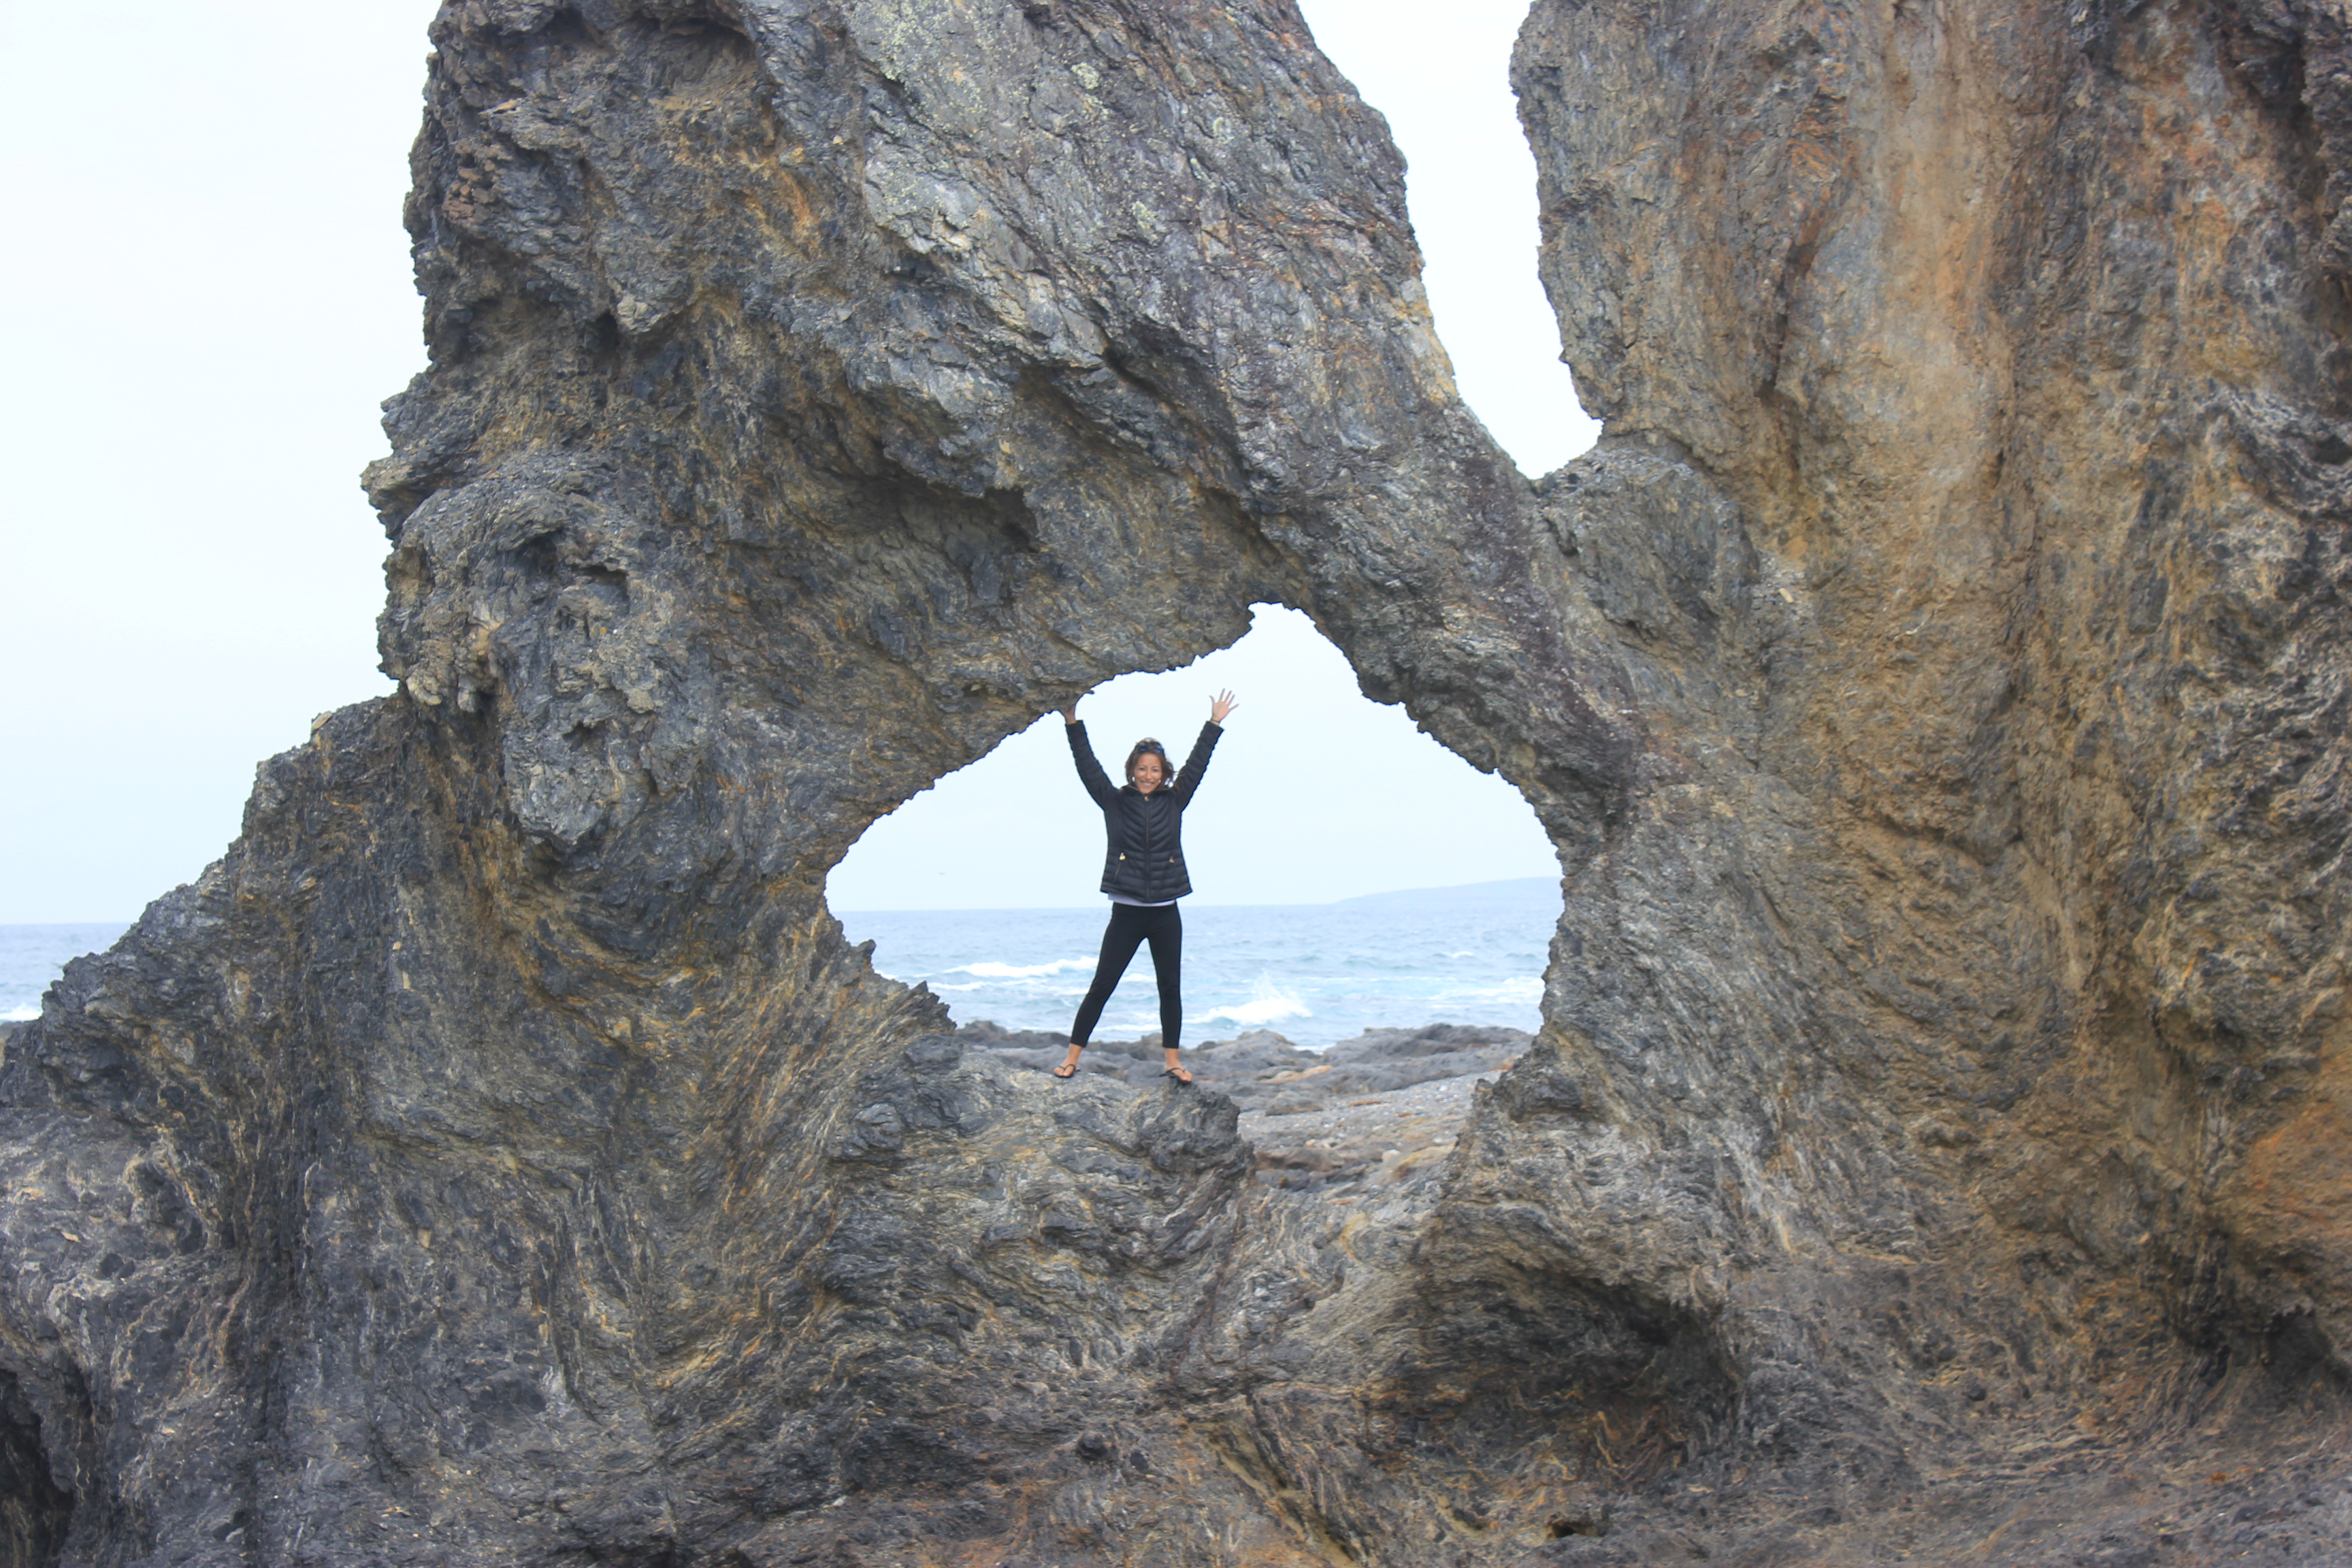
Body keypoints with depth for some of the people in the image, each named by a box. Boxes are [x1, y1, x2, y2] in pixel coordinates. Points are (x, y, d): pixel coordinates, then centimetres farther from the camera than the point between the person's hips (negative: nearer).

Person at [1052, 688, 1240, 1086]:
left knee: (1171, 988, 8)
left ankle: (1172, 1061, 19)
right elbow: (1088, 767, -3)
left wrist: (1215, 724, 7)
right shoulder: (1114, 802, 2)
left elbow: (1196, 764, 8)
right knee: (1101, 987, 0)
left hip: (1165, 914, 2)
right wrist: (1072, 724, -9)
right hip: (1126, 913, -2)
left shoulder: (1174, 802, 7)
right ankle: (1072, 1058, 6)